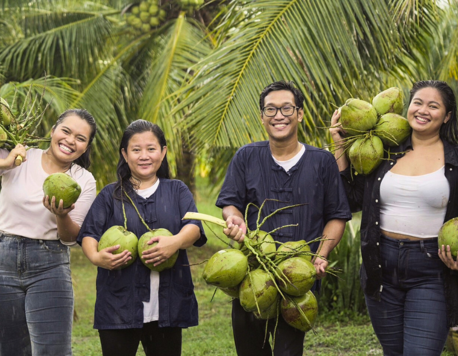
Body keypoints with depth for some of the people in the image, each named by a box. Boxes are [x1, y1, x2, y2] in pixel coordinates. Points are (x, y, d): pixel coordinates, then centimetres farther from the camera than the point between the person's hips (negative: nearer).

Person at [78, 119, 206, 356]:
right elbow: (89, 233, 0)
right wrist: (95, 256, -23)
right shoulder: (110, 195, 11)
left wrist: (176, 241, -26)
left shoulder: (177, 191, 13)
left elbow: (194, 226, -2)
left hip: (167, 305, 1)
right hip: (119, 306, -1)